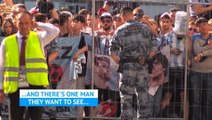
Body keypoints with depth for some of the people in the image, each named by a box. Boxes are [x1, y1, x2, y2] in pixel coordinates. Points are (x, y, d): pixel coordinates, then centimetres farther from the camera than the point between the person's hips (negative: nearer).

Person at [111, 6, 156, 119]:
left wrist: (120, 63, 9)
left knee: (126, 97, 1)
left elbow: (113, 52, -5)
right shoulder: (144, 28, 6)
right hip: (143, 67, 3)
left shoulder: (119, 30, -2)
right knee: (143, 94, 9)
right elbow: (152, 50, 6)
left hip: (127, 66, -3)